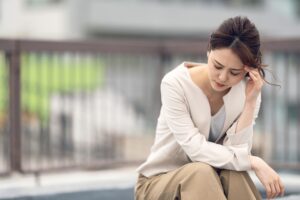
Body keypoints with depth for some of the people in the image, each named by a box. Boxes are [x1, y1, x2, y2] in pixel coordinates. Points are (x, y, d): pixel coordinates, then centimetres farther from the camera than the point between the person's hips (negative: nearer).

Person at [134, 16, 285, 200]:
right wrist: (254, 162, -29)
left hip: (209, 184, 3)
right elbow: (196, 149, -27)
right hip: (159, 184, -3)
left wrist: (250, 102, -26)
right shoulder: (175, 83, -20)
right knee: (200, 173, -37)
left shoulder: (246, 91, -9)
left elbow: (236, 152, -19)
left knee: (233, 174, -33)